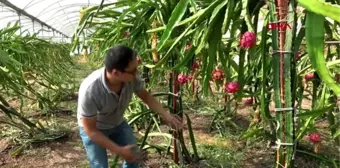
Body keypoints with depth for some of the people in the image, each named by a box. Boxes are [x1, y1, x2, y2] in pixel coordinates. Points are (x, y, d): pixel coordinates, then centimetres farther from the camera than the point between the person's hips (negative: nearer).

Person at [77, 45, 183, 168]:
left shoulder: (132, 77, -27)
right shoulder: (90, 90, -40)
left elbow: (145, 96, -4)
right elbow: (90, 130, -28)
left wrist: (166, 115, -11)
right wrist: (118, 150, -29)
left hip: (118, 124, 5)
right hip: (93, 130, -4)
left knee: (134, 158, 3)